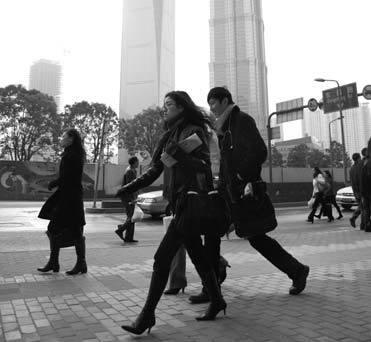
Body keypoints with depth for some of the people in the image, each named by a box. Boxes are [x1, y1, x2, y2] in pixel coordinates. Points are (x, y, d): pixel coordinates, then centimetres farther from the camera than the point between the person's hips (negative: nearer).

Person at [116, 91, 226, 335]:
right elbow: (155, 170, 15)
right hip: (177, 201, 8)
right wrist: (130, 188, 6)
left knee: (162, 257, -8)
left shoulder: (195, 131, -5)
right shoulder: (168, 137, 16)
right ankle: (216, 301, 30)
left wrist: (177, 160, -26)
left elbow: (204, 165, -14)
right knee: (197, 256, 14)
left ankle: (148, 315, 2)